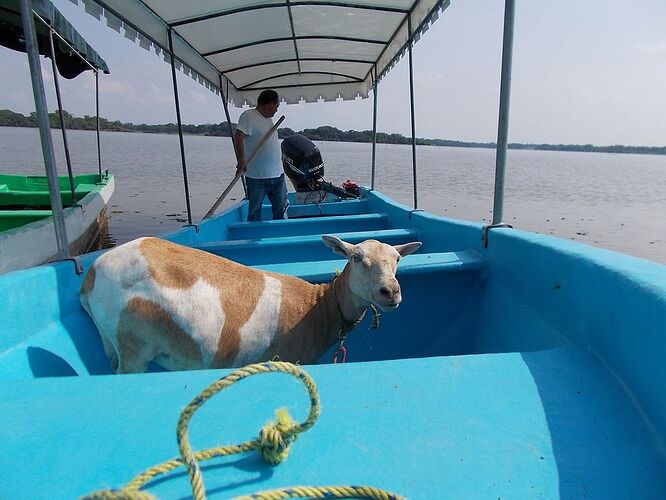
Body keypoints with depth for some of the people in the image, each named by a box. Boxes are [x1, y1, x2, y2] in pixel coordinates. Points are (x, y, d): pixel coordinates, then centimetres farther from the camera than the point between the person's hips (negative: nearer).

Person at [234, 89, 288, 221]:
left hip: (277, 175, 8)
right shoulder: (248, 116, -10)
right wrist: (241, 159, -32)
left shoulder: (269, 118, 16)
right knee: (254, 212, 4)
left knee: (281, 209, 12)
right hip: (257, 177, -8)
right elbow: (238, 137, -22)